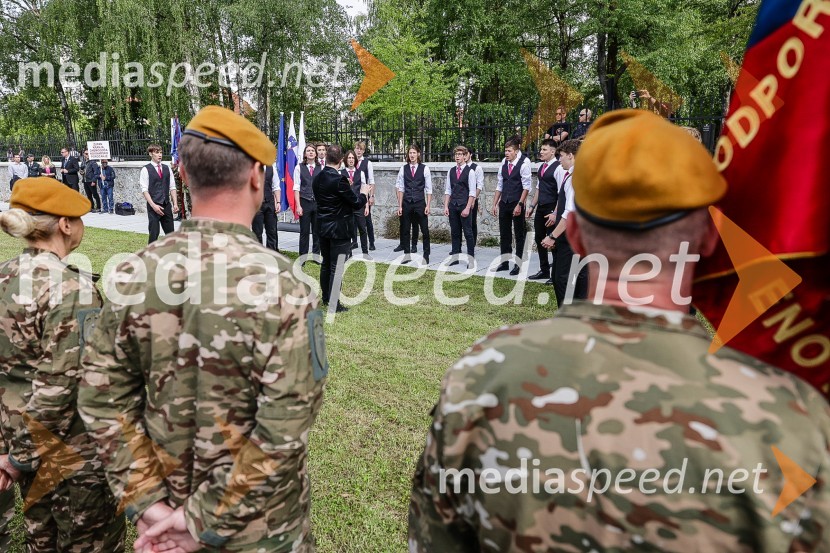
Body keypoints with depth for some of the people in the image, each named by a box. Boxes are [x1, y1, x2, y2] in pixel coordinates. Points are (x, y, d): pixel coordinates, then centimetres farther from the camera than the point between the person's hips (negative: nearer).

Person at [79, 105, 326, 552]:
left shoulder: (133, 274, -12)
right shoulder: (281, 286, -25)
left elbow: (102, 400, -7)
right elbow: (283, 431, -25)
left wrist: (144, 501, -3)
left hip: (166, 502, 4)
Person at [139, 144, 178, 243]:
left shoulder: (167, 168, 10)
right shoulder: (145, 170, -4)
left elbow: (172, 187, 11)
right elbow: (144, 190, -8)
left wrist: (175, 203, 2)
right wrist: (153, 205, -16)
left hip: (167, 205, 4)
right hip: (154, 206, -4)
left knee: (170, 232, 7)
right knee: (154, 233, -1)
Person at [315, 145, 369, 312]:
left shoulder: (317, 179, 2)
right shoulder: (340, 180, -21)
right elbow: (357, 204, -17)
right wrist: (364, 192, 3)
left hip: (322, 227, 8)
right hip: (339, 229, -7)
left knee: (326, 264, 19)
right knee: (337, 267, -1)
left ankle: (326, 297, 34)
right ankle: (334, 304, 4)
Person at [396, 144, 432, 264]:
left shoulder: (424, 168, -2)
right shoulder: (403, 169, 3)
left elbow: (429, 189, -1)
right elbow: (400, 188, 4)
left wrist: (428, 205, -7)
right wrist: (400, 206, 0)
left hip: (420, 203, -2)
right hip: (406, 203, 2)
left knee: (425, 230, 2)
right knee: (405, 230, 9)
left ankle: (426, 255, 14)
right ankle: (407, 254, 21)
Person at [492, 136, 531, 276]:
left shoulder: (524, 162, -11)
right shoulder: (504, 162, 6)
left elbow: (526, 186, -13)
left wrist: (520, 204, -17)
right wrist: (495, 203, 11)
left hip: (517, 204, -6)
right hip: (504, 203, 6)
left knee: (519, 234, 4)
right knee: (504, 234, 12)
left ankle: (518, 264, 12)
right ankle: (504, 262, 22)